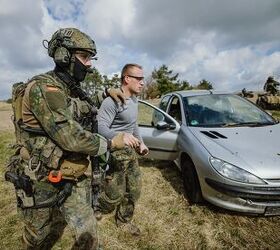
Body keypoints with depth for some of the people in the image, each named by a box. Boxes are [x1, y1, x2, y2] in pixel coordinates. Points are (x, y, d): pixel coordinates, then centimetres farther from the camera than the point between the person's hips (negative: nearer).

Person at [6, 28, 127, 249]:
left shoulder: (75, 91, 6)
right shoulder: (42, 87, -21)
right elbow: (71, 137, -29)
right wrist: (111, 143, -16)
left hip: (76, 179, 7)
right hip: (44, 182, -6)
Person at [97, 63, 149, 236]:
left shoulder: (134, 99, 9)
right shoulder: (113, 100, -21)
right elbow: (100, 127, -29)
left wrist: (141, 142, 18)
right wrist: (120, 136, -45)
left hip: (131, 152, 9)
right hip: (115, 155, -9)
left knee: (134, 190, 16)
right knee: (115, 195, 1)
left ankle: (124, 221, 38)